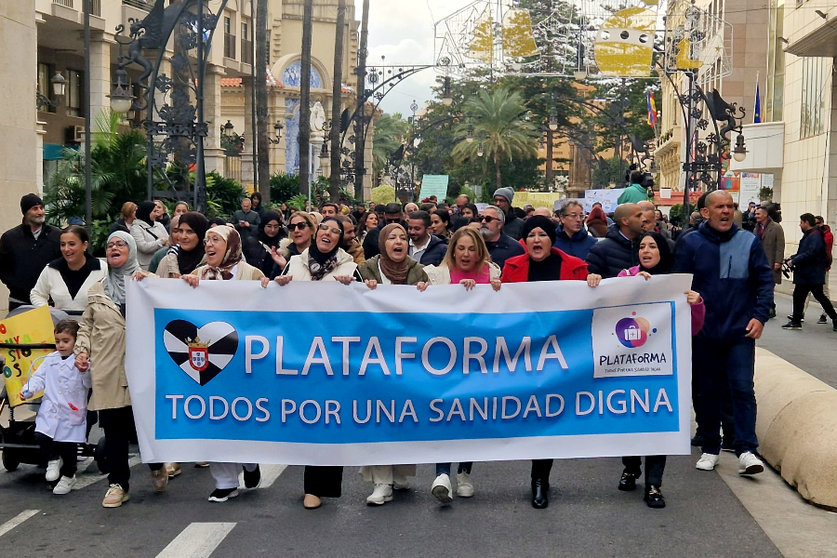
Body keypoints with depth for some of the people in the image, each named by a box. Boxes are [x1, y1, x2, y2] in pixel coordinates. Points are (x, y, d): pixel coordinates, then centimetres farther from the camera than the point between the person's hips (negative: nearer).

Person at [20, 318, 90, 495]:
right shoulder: (50, 360, 9)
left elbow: (88, 384, -14)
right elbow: (39, 378, 11)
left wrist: (84, 371, -33)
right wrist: (29, 390, -6)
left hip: (72, 413, -4)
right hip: (50, 411, 4)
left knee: (69, 446, 3)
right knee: (41, 435, -13)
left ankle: (68, 476, 26)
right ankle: (53, 459, 16)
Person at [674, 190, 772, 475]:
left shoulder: (749, 241, 2)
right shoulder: (690, 243, 0)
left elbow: (765, 280, 4)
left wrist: (760, 315, -7)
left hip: (740, 333, -1)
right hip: (702, 332, 1)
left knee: (742, 388, -8)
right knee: (706, 392, 10)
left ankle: (746, 451, -6)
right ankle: (710, 448, 22)